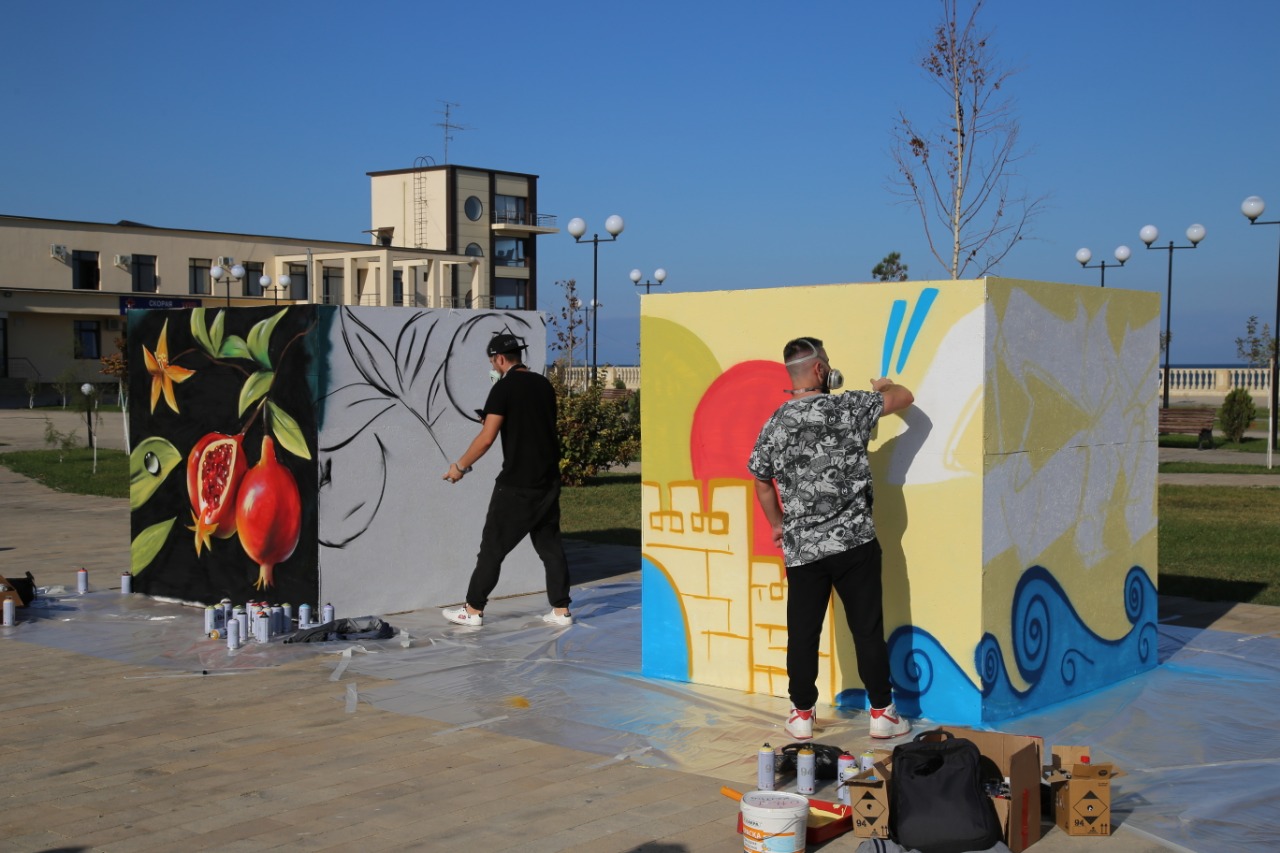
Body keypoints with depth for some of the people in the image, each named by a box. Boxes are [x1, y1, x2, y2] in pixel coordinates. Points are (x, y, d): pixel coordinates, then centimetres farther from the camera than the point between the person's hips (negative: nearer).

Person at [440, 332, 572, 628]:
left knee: (493, 545, 3)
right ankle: (561, 610, 11)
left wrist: (460, 466, -5)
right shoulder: (544, 384, 9)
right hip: (549, 481, 6)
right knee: (550, 544, 12)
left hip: (517, 483, -6)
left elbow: (487, 437, -16)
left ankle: (473, 610, 10)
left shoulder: (504, 387, -11)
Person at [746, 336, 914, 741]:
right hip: (854, 541, -3)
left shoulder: (774, 426, 4)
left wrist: (777, 525, 31)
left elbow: (762, 484, 15)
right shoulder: (847, 407, -7)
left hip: (801, 549, 3)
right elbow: (905, 397, 5)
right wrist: (883, 386, 27)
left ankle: (802, 714, 18)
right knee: (868, 629, 5)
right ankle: (882, 713, 12)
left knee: (803, 633, 10)